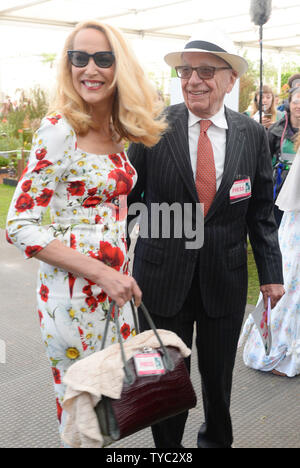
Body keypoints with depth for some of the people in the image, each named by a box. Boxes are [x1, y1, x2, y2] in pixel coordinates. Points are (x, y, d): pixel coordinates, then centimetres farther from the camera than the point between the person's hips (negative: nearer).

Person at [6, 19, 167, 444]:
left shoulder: (116, 132, 6)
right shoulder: (59, 130, -15)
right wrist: (101, 273, -21)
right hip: (73, 289, -7)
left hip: (115, 284, 7)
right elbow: (20, 226, -18)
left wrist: (124, 273, 11)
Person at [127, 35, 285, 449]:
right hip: (162, 277, -1)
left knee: (219, 376, 17)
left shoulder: (253, 135, -1)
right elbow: (128, 198, 0)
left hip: (226, 279, 2)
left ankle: (216, 439, 45)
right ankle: (167, 446, 37)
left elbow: (261, 211, 5)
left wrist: (271, 271, 4)